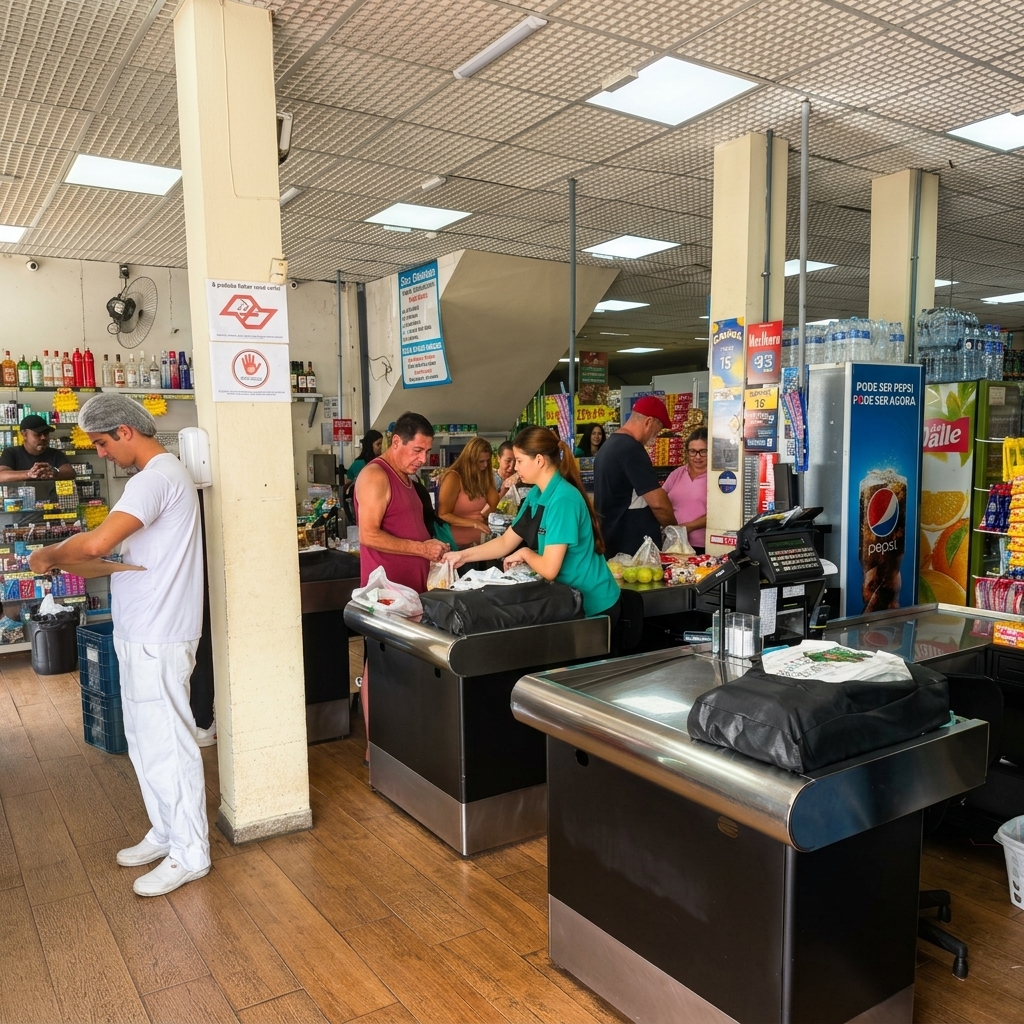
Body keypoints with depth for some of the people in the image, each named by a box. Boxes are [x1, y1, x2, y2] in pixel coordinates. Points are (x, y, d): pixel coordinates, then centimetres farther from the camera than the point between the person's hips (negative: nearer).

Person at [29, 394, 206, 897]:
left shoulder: (155, 477, -19)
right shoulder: (159, 473, 15)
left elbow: (96, 542, -29)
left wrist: (49, 555, -10)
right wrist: (72, 555, 8)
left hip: (156, 637, -10)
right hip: (143, 631, 10)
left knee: (166, 743, -1)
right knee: (146, 741, 18)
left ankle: (190, 853, 12)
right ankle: (166, 833, 32)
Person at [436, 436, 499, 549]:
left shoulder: (482, 476, 7)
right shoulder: (453, 477, -13)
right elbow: (443, 515, -17)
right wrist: (473, 523, -24)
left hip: (479, 542, 6)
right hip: (458, 544, -6)